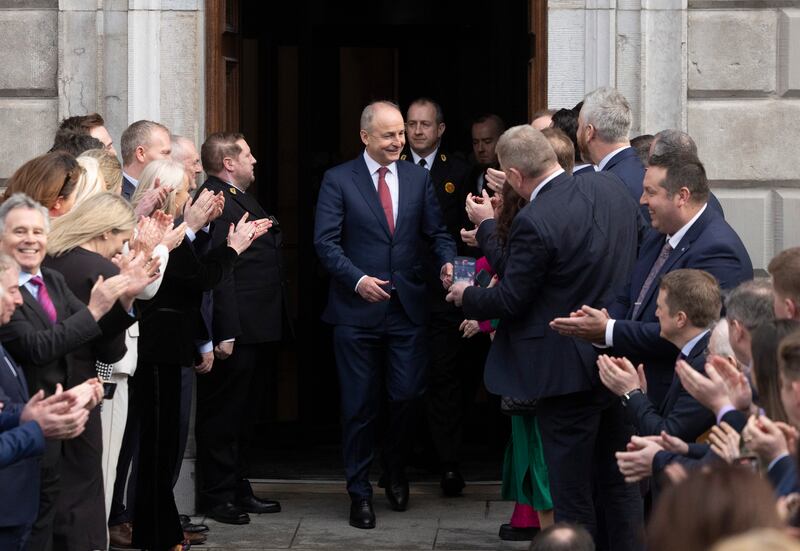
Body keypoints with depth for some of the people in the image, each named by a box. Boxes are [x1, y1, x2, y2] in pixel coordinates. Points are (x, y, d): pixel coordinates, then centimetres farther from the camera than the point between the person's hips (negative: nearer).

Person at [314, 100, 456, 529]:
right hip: (357, 309, -2)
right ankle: (359, 491, 15)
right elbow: (326, 241, -8)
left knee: (407, 396, 0)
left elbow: (436, 232, 10)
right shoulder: (338, 180, -2)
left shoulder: (418, 178, 8)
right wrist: (358, 279, -20)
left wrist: (447, 262, -11)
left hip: (407, 306, 2)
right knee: (359, 405, 4)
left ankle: (395, 470, 28)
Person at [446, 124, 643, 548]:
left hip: (569, 371, -7)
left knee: (573, 501, 4)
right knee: (619, 486, 18)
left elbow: (509, 300, -14)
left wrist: (466, 297, 6)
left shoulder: (535, 221, -23)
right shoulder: (609, 187, 0)